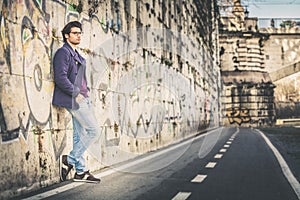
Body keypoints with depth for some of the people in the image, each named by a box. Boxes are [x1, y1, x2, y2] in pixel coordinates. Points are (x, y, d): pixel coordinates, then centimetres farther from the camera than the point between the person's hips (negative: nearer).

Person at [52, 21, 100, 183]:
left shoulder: (76, 55, 21)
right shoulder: (63, 52, -8)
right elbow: (60, 78, -18)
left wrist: (86, 90, 13)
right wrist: (76, 94, -18)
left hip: (81, 98, 9)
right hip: (73, 99, -9)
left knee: (80, 135, 8)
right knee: (93, 130, -10)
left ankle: (80, 171, 13)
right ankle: (69, 160, -1)